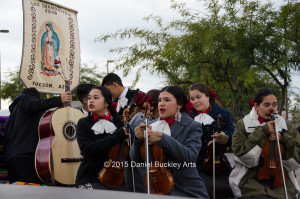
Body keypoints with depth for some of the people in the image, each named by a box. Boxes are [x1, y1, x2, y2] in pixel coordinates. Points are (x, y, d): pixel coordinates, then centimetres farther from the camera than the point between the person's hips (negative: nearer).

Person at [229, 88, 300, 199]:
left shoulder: (285, 125, 11)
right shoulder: (243, 125, 5)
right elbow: (241, 154, -9)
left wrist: (283, 138, -9)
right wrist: (262, 132, -11)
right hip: (251, 180, -2)